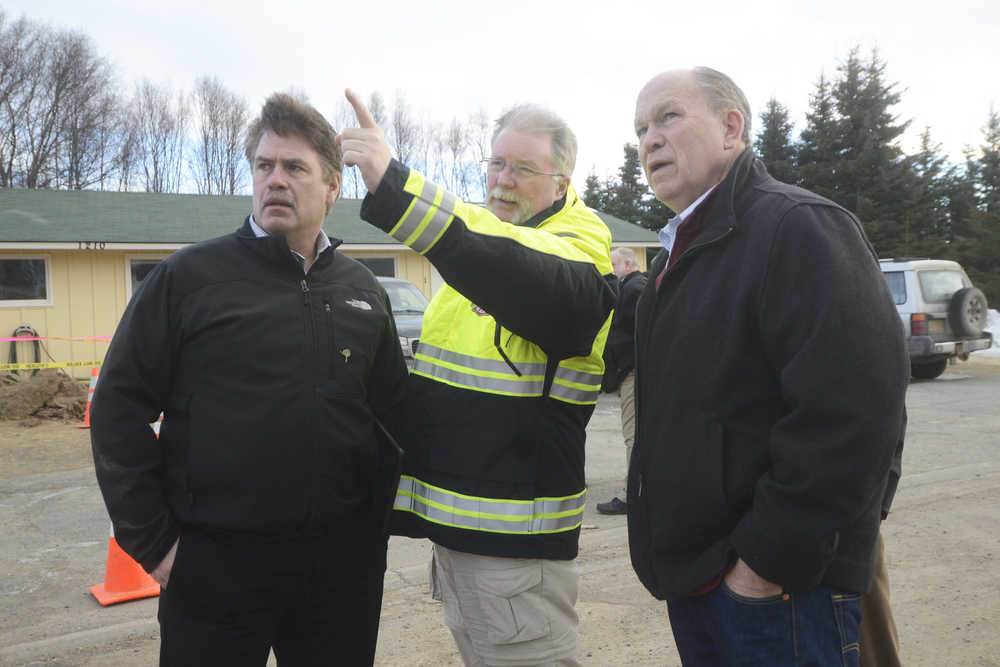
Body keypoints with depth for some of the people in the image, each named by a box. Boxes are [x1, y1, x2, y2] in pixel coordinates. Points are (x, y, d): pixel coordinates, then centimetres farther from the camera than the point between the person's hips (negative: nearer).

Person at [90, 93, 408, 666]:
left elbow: (392, 414, 11)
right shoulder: (191, 275, -4)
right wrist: (152, 539, -6)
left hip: (342, 561, 3)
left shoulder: (364, 291, 6)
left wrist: (375, 523, 6)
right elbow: (120, 407, -4)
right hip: (214, 564, -3)